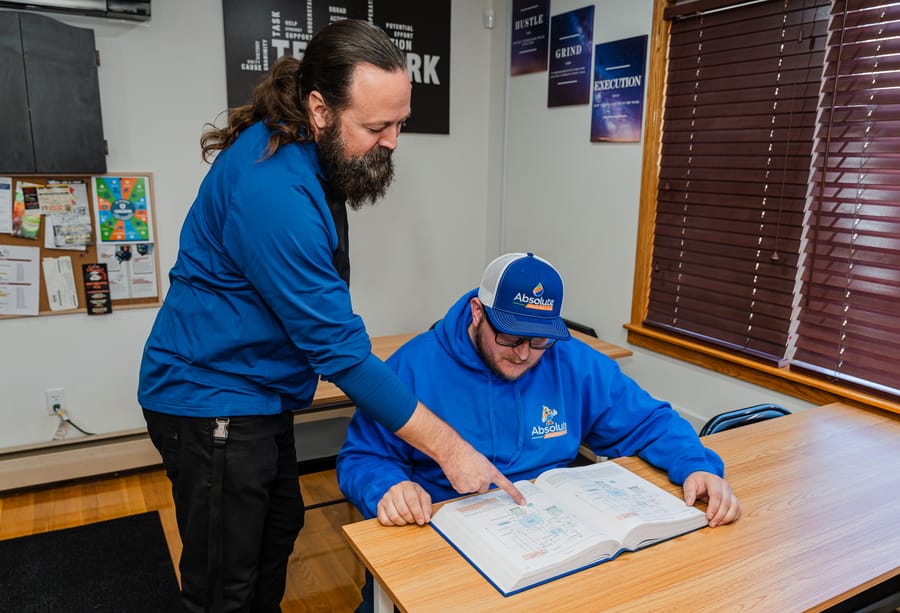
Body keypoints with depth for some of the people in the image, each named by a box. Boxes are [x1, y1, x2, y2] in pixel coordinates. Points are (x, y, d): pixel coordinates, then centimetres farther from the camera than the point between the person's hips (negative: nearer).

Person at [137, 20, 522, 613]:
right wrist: (449, 448, -25)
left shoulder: (310, 155, 0)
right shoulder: (275, 188, -30)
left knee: (280, 531, 23)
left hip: (261, 394, 9)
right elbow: (337, 345, -30)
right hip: (211, 400, -9)